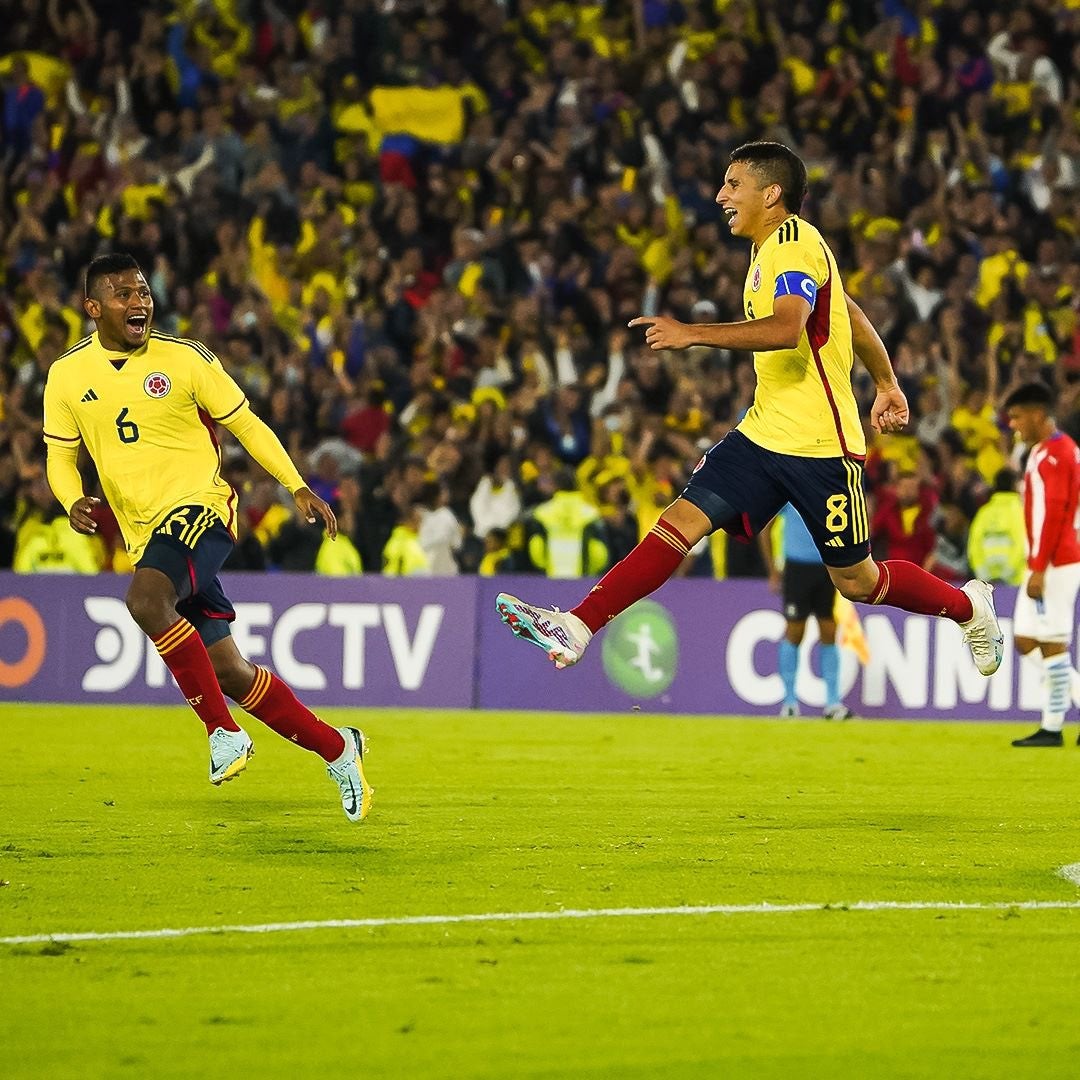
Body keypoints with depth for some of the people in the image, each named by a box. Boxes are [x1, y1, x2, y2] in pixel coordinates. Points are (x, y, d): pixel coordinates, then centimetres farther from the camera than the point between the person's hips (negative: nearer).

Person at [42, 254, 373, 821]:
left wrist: (298, 487, -2)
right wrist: (72, 501, -10)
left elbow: (246, 424, 5)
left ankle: (223, 731, -22)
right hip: (144, 535, 4)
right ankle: (336, 748, 21)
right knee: (229, 673, 4)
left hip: (200, 507, -4)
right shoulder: (66, 375, 5)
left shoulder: (185, 358, -3)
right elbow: (59, 455, 12)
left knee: (145, 599, -33)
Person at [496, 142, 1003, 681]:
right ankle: (576, 628, -19)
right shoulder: (771, 248, 15)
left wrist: (692, 333, -37)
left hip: (819, 447, -8)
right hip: (763, 432, 8)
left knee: (858, 582, 4)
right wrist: (886, 384, 34)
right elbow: (852, 315, 26)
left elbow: (786, 328, -34)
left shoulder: (795, 243, -16)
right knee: (683, 519, -9)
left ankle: (969, 606, 30)